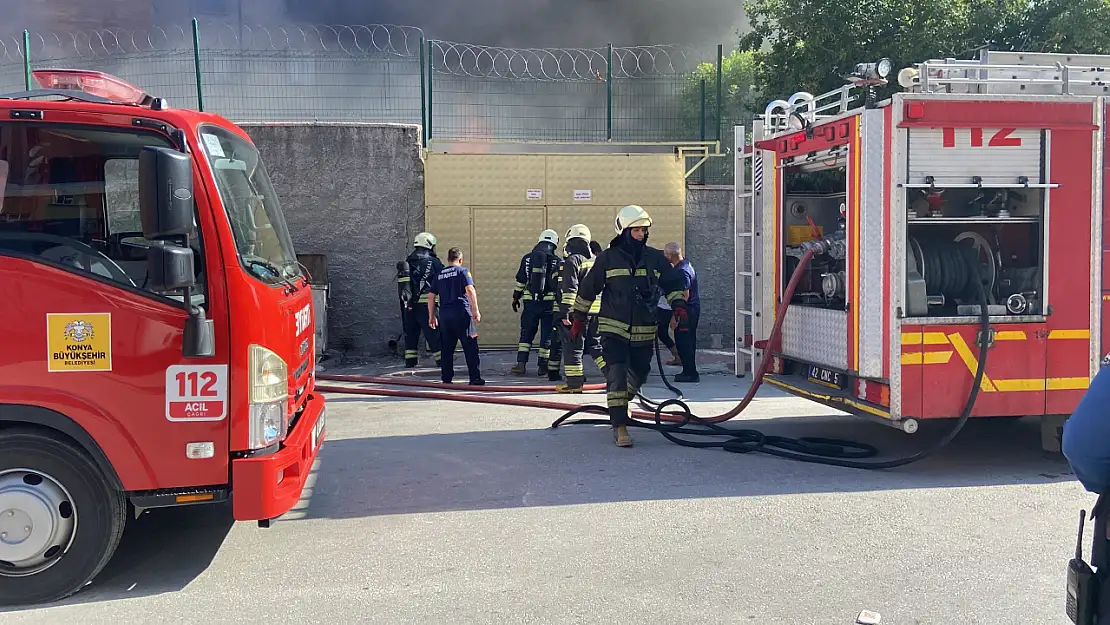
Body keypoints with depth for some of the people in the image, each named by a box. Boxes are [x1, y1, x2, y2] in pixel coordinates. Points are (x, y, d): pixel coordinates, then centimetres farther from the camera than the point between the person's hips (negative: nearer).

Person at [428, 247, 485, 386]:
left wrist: (431, 316, 22)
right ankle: (475, 378, -7)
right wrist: (476, 311, -13)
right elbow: (470, 290, -13)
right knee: (470, 347, -3)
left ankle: (446, 378, 13)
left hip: (444, 314, 5)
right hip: (461, 313, -5)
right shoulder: (462, 271, 1)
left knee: (447, 348, 12)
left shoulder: (440, 275, 15)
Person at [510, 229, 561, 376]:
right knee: (547, 335, 6)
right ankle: (543, 366, 8)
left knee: (526, 333, 10)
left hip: (530, 302, 2)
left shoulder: (527, 258, 5)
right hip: (549, 302, -2)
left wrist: (516, 298, 18)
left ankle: (521, 364, 2)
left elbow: (520, 281, 8)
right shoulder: (556, 261, -1)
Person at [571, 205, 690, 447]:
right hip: (613, 328, -4)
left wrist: (679, 306, -2)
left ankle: (619, 405, 43)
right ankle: (619, 425, -13)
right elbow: (588, 289, 5)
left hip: (644, 331, 4)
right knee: (617, 373, -16)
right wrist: (578, 318, 9)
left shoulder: (655, 258, 4)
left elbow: (672, 283, 14)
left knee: (639, 373, 15)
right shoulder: (607, 258, -4)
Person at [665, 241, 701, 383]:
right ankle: (690, 372, 24)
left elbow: (685, 296, -23)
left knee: (683, 341, -4)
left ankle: (691, 374, 0)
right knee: (688, 341, 16)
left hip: (688, 309, -10)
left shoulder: (682, 271, -22)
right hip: (693, 308, 10)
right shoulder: (686, 263, 8)